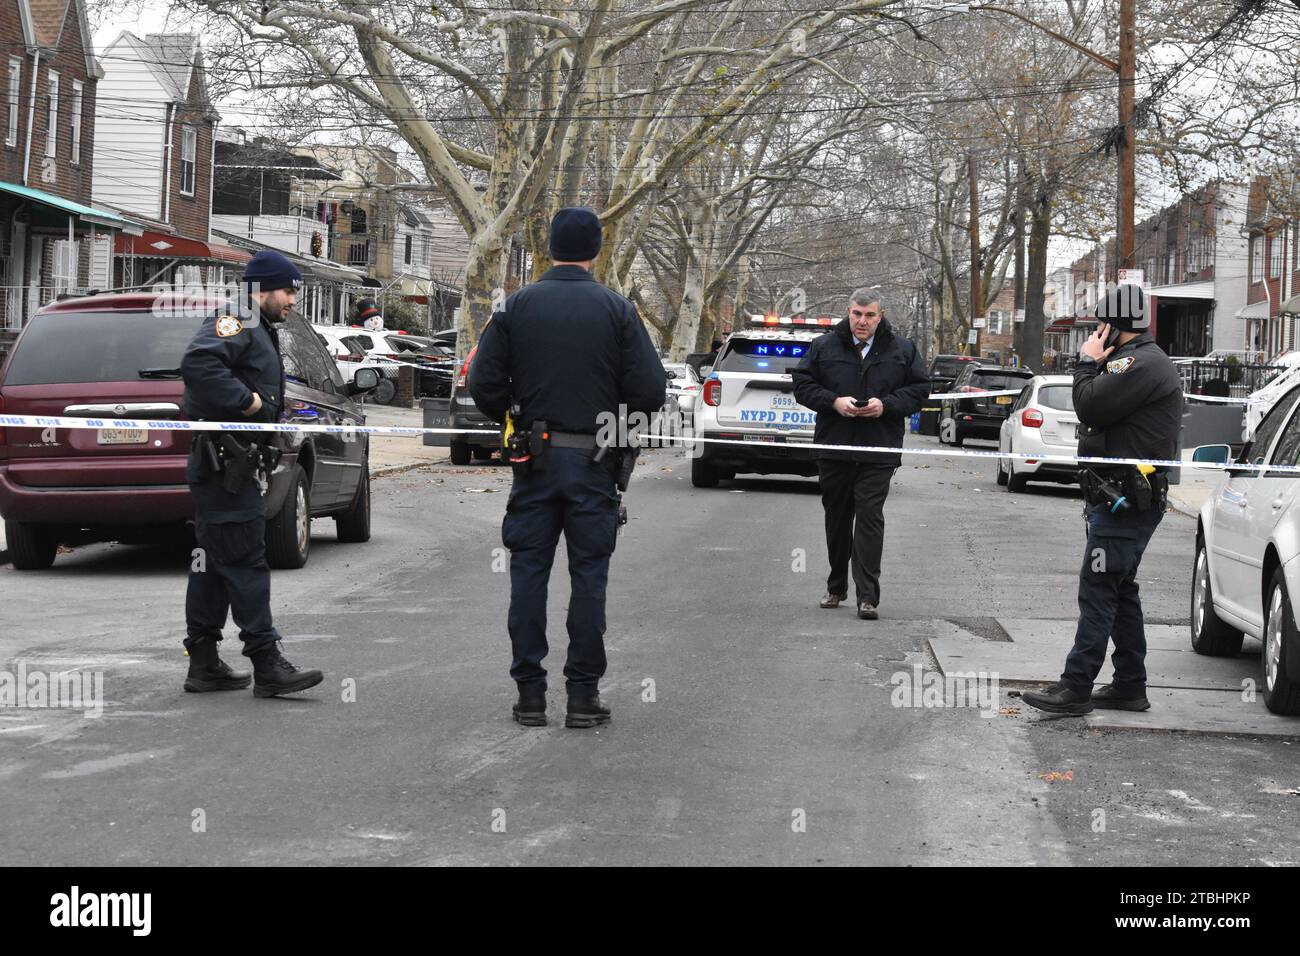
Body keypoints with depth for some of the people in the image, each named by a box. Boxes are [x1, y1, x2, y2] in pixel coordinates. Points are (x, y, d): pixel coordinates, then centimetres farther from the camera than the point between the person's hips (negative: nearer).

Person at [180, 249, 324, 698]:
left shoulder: (258, 331, 22)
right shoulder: (233, 323, -12)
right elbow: (197, 363, -31)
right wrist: (245, 399, -25)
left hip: (235, 464, 11)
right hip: (224, 461, -11)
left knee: (215, 564, 13)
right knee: (246, 562, -10)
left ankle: (203, 662, 18)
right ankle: (267, 666, -10)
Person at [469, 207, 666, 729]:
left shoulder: (516, 306, 0)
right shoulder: (617, 310, -4)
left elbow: (484, 383, -3)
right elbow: (650, 390, -8)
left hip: (533, 457, 1)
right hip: (593, 463, -1)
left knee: (528, 573, 7)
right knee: (589, 576, 5)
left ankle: (530, 694, 8)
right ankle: (583, 694, 6)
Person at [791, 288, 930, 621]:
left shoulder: (902, 350, 4)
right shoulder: (824, 346, 4)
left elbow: (919, 389, 5)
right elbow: (802, 384, 4)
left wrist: (886, 405, -12)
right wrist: (834, 402, -12)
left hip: (878, 450, -2)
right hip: (834, 448, 2)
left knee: (869, 517, -11)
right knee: (837, 518, 13)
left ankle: (868, 596, -12)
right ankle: (836, 587, 28)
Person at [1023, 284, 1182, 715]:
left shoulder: (1143, 364, -17)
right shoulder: (1143, 361, 19)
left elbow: (1090, 406, -21)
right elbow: (1097, 410, 20)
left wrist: (1088, 362, -10)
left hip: (1125, 502, -11)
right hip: (1124, 498, 11)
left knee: (1098, 590, -9)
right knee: (1119, 590, 15)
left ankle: (1075, 688, -8)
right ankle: (1129, 686, 21)